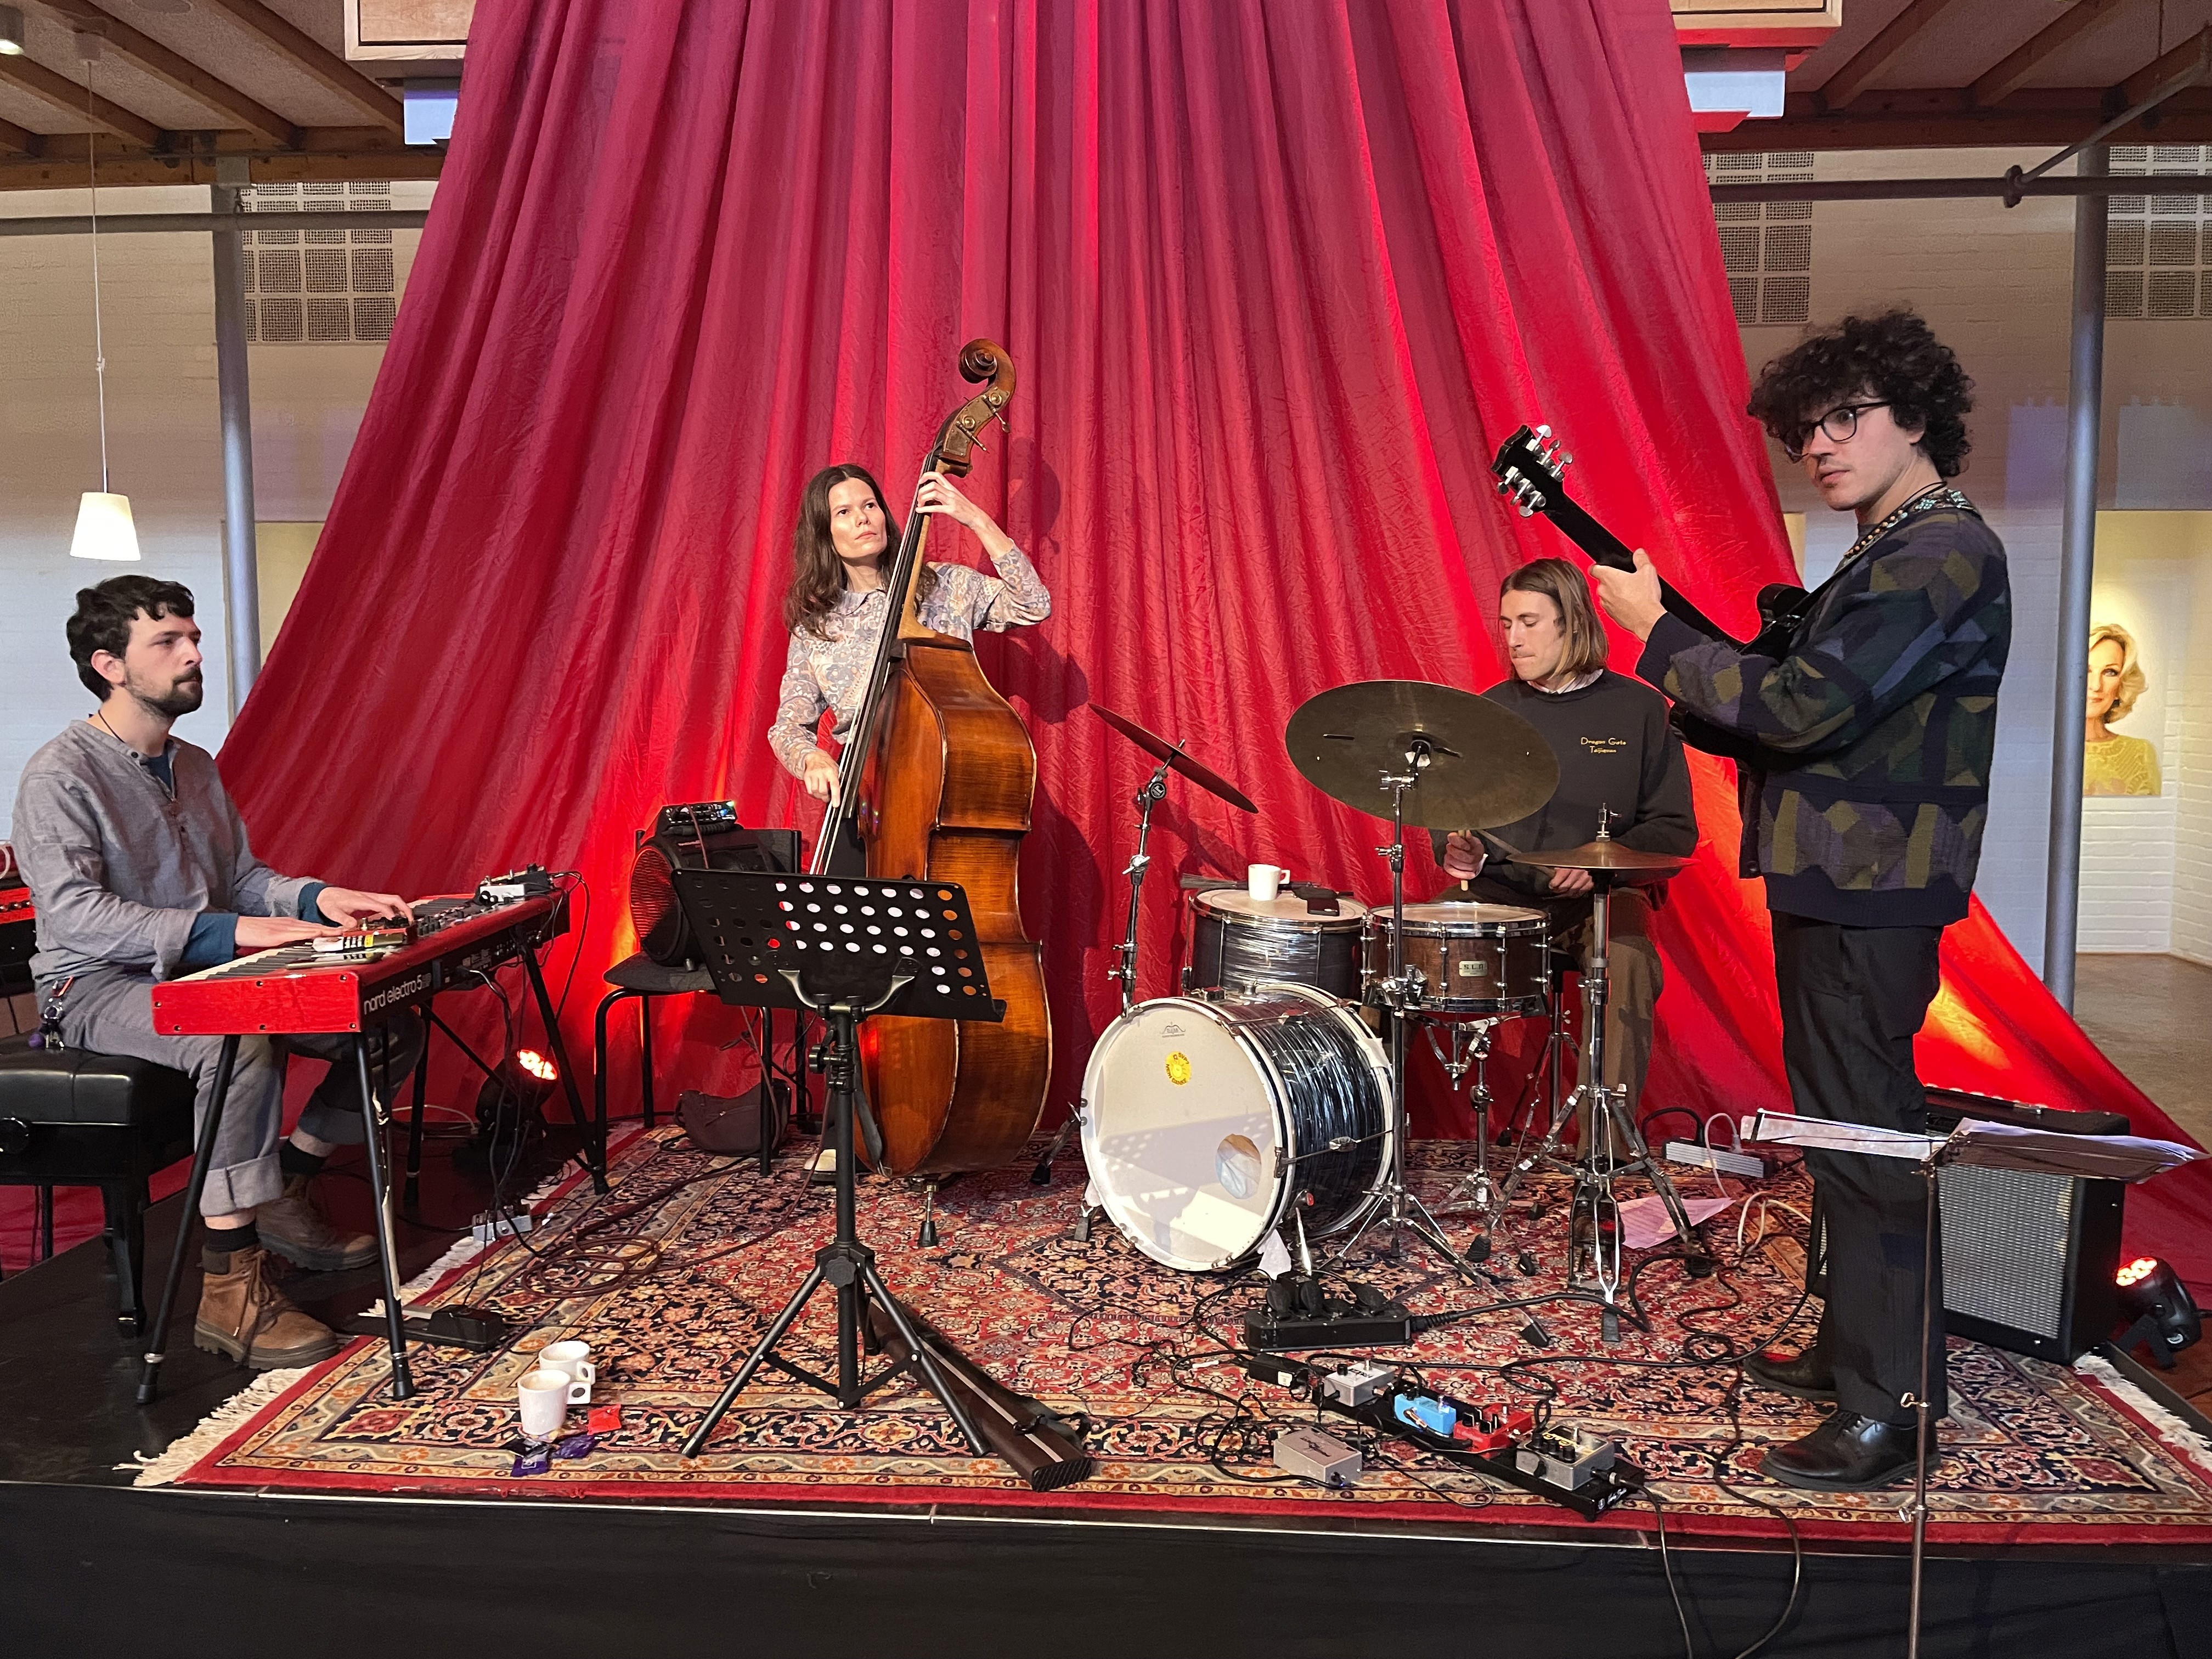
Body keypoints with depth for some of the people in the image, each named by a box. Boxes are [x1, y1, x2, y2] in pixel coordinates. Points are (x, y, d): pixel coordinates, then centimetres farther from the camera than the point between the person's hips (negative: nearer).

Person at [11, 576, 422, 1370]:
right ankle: (229, 1290, -32)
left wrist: (317, 899, -8)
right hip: (101, 987, -8)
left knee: (393, 1023, -8)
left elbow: (242, 876, 15)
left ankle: (284, 1192, 6)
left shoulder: (196, 768, 14)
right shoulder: (59, 776, -11)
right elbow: (71, 912, -24)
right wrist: (223, 931, -36)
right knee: (242, 1043, -39)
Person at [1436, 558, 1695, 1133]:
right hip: (1498, 893, 3)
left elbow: (1675, 829, 1)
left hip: (1604, 899, -3)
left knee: (1628, 962, -35)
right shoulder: (1491, 710, 11)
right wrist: (1456, 847, -5)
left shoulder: (1637, 708, 2)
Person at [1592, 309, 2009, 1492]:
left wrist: (1658, 633, -14)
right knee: (1839, 1120, 18)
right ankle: (1853, 1347, 32)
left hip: (1872, 888, -11)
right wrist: (1715, 707, 4)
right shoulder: (1891, 554, 17)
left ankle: (1890, 1408, 4)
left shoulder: (1941, 554, -15)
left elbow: (1802, 707, -24)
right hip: (1835, 876, 11)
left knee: (1864, 1134, -6)